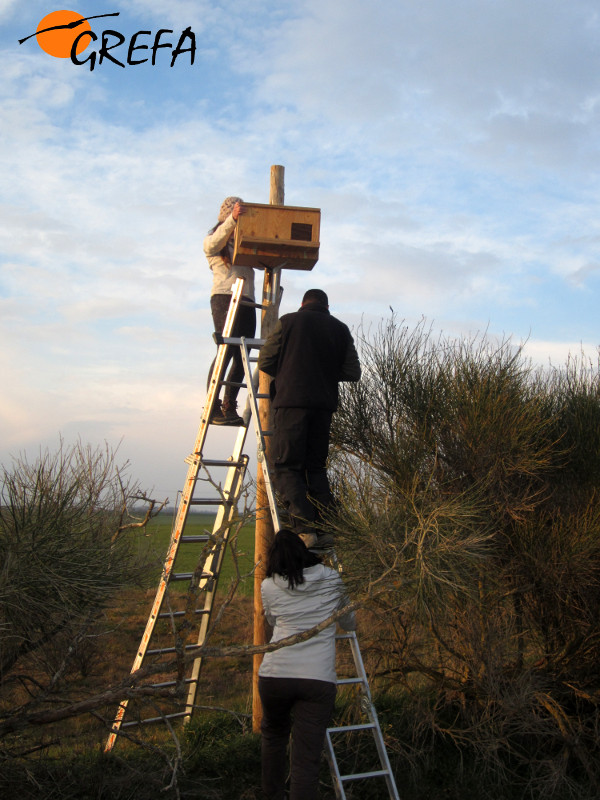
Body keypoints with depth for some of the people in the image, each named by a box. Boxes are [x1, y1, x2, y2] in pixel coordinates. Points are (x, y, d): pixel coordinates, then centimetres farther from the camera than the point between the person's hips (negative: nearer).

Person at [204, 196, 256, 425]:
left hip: (246, 300, 6)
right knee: (226, 350, -16)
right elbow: (212, 245, -14)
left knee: (242, 356, -2)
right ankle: (213, 407, -15)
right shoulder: (215, 237, 10)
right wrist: (232, 219, -28)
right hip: (224, 296, -6)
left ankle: (229, 407, 1)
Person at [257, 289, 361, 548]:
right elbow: (353, 373, 11)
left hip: (291, 402, -4)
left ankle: (304, 528, -15)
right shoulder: (340, 329, 13)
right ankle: (325, 529, 4)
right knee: (316, 467, 12)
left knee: (286, 466, -2)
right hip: (324, 404, 4)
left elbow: (265, 363, 3)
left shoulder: (288, 321, 5)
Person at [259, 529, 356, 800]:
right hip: (318, 677, -1)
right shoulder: (332, 580, 7)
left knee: (273, 737, 25)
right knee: (306, 759, -1)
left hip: (274, 674, 1)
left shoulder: (269, 586, 4)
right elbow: (349, 624, 22)